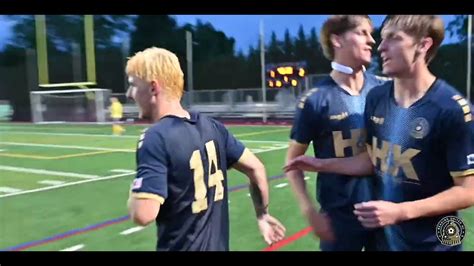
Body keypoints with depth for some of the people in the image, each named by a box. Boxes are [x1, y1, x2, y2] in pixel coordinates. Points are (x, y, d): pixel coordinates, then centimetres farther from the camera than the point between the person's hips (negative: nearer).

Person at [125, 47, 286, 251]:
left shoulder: (155, 138, -21)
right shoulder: (212, 126, -1)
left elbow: (143, 214, -28)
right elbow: (256, 168, 6)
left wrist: (135, 193, -6)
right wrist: (262, 214, 17)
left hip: (181, 246, -6)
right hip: (218, 245, 6)